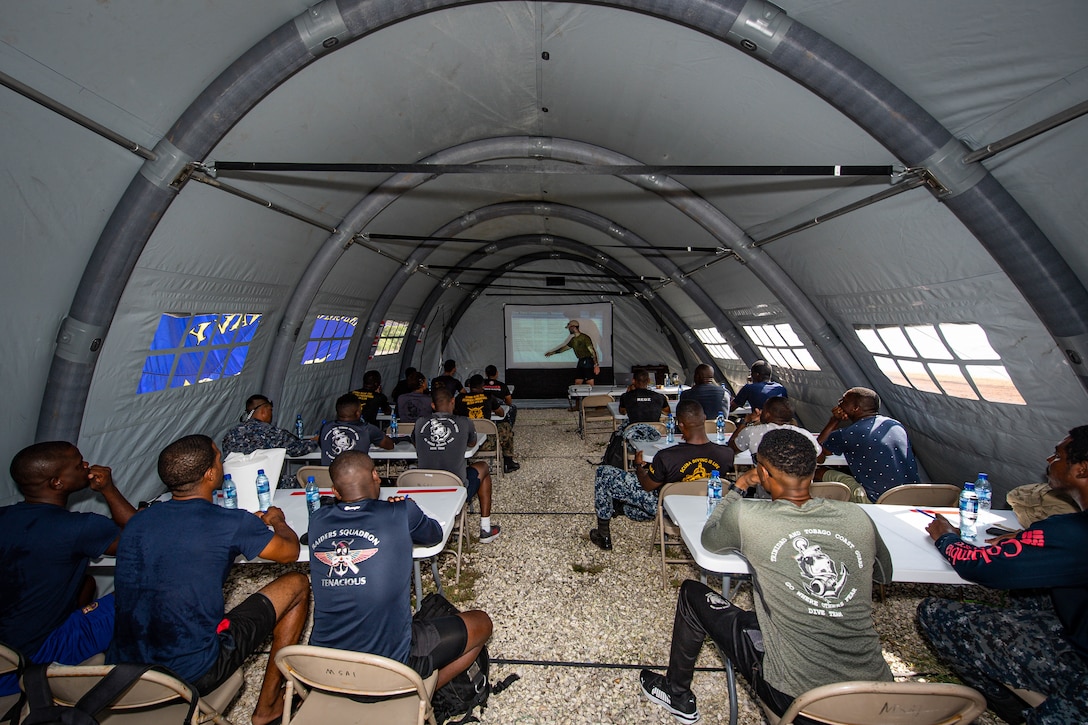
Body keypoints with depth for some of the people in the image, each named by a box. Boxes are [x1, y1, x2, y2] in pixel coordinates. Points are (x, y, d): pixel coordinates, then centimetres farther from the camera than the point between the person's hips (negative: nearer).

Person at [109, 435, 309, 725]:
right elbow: (290, 551, 0)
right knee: (297, 584, 5)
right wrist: (277, 521, 20)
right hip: (192, 674, -7)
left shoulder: (137, 521, 0)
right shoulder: (232, 523, -18)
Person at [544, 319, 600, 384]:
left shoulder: (584, 337, -11)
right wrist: (552, 352, 35)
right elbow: (564, 347, 27)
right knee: (577, 383, 4)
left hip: (588, 361, -8)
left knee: (590, 384, -10)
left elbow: (592, 351, -15)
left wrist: (596, 365, -21)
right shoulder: (573, 340, 12)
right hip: (580, 362, 8)